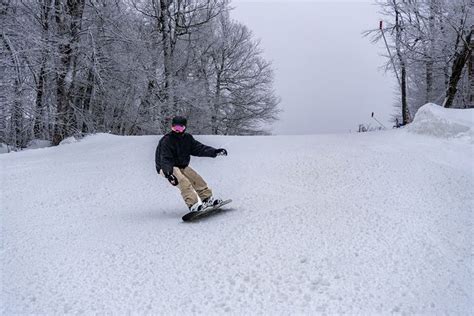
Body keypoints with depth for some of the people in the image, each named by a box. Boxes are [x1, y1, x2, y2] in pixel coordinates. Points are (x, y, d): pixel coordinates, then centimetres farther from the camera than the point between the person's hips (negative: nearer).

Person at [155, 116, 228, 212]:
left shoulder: (187, 138, -1)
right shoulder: (167, 140, -20)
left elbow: (199, 148, 0)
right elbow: (165, 159, -28)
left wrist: (215, 152, -10)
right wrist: (168, 173, -43)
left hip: (182, 166, 7)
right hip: (167, 168, -7)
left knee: (196, 179, -3)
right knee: (184, 182, -26)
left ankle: (208, 198, 6)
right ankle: (193, 205, -34)